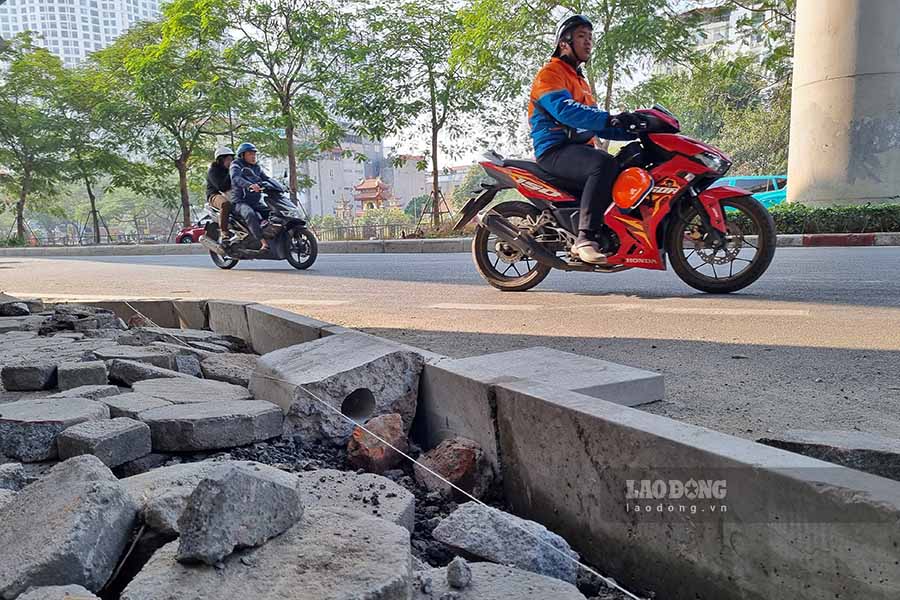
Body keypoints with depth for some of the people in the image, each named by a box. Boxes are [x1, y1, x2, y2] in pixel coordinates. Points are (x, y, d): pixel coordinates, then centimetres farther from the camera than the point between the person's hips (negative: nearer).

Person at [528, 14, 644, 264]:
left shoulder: (581, 81, 29)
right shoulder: (550, 73, -2)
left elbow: (596, 126, 24)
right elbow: (564, 110, -22)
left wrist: (631, 131, 9)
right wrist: (611, 118, -30)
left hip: (580, 149, 9)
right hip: (555, 150, -9)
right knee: (604, 164, -35)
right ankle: (585, 238, -36)